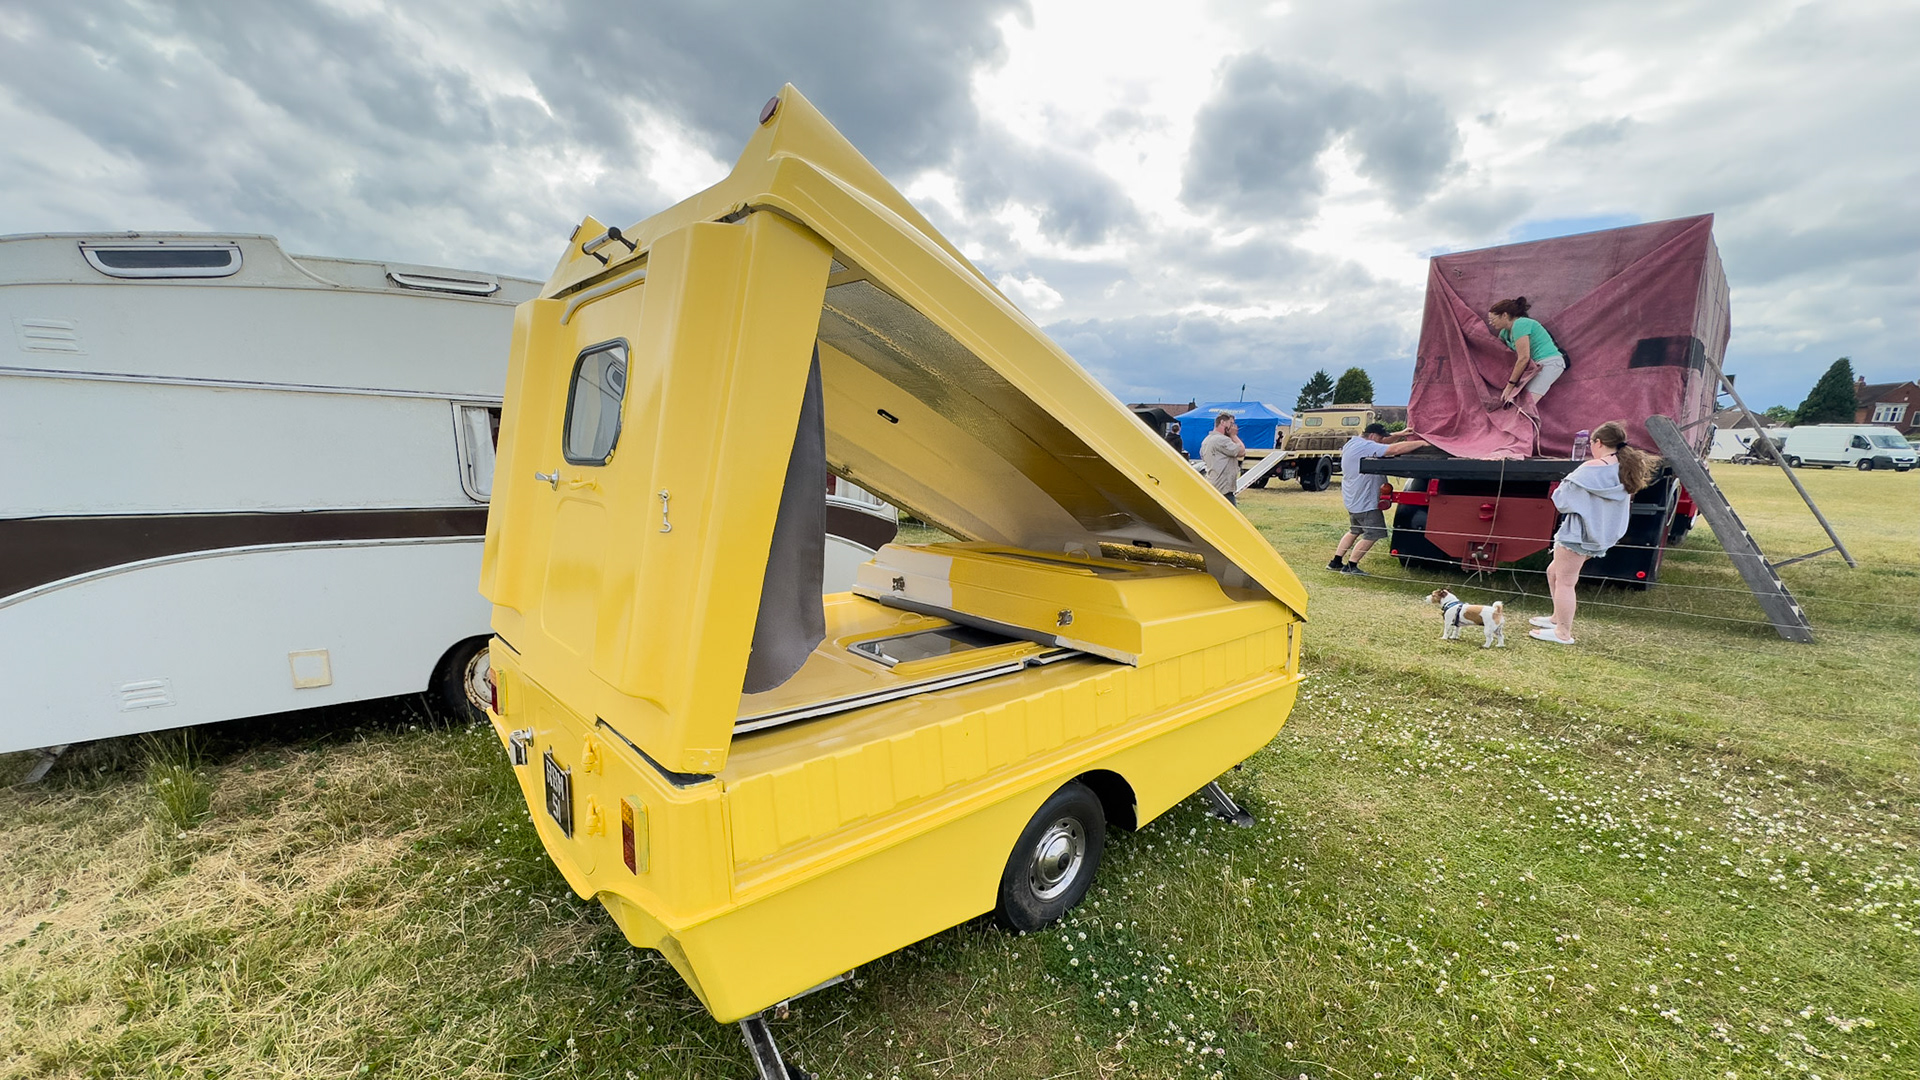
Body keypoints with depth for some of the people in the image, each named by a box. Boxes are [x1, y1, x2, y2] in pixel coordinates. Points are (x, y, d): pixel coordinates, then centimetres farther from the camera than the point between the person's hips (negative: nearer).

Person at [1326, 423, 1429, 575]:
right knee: (1372, 534, -1)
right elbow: (1396, 449, -27)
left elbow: (1383, 443, 22)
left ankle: (1335, 562, 22)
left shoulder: (1352, 443, 10)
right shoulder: (1366, 447, -20)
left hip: (1353, 498, 10)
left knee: (1354, 531, 21)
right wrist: (1421, 443, -19)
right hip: (1364, 501, -10)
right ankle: (1350, 566, 3)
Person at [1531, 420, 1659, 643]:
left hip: (1578, 535, -9)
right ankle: (1558, 618, 30)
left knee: (1564, 582, -2)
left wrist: (1565, 484, 5)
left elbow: (1562, 499, -17)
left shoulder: (1591, 469, -17)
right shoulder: (1625, 470, 9)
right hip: (1600, 536, 9)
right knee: (1554, 572, 22)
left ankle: (1563, 633, 4)